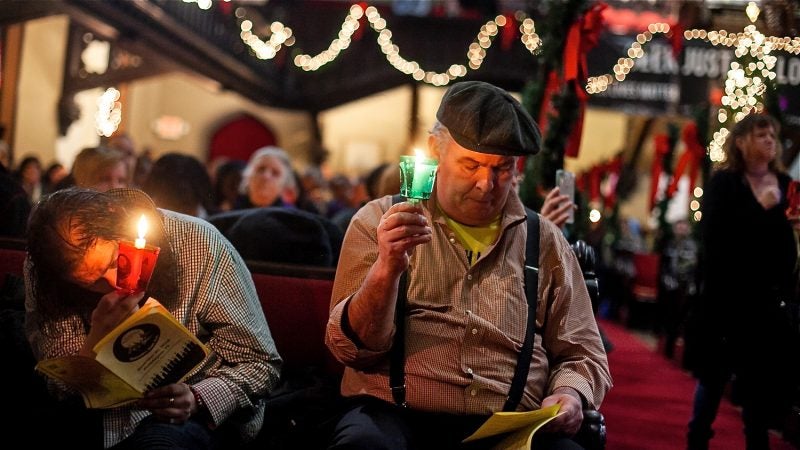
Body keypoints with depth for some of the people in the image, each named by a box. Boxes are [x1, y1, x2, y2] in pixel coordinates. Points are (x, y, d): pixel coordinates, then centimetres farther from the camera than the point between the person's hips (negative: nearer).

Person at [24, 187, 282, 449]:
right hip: (104, 412, 2)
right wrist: (98, 339, -28)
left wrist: (196, 400, -30)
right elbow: (59, 388, -7)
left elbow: (261, 363, -11)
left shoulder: (198, 244, -18)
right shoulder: (40, 272, -10)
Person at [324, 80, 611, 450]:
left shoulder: (546, 243, 15)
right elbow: (354, 348, 0)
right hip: (396, 415, -2)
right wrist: (387, 270, -18)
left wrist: (570, 395, -4)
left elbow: (581, 352, 19)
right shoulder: (379, 222, 8)